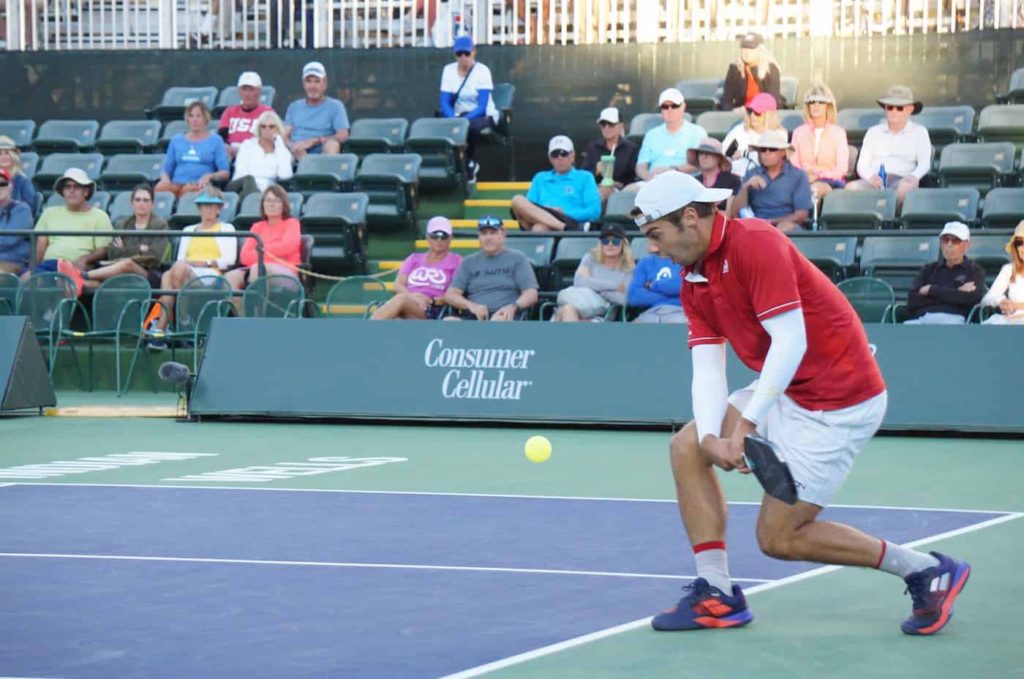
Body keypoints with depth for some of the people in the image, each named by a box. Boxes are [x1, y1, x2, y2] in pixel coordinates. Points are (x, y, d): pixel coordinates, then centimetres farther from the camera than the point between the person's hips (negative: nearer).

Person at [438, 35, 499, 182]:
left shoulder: (482, 71, -11)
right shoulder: (449, 70, 0)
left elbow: (482, 107, -19)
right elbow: (445, 103, -5)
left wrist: (464, 120, -35)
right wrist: (454, 120, -27)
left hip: (483, 116, -3)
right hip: (458, 115, 3)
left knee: (471, 126, -39)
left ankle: (469, 163, -14)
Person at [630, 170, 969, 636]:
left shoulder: (754, 243, -19)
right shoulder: (693, 282, 9)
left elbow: (790, 341, -26)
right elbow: (707, 368, 0)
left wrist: (747, 422, -31)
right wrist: (711, 436, -18)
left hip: (838, 402, -9)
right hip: (787, 394, 9)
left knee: (779, 538, -6)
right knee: (688, 446, 2)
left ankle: (927, 571, 3)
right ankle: (716, 594, 4)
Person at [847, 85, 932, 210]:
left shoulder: (919, 132, 18)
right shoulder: (874, 132, 22)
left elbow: (924, 163, 6)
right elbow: (862, 164, 12)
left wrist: (915, 176, -20)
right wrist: (871, 177, -14)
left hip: (901, 179, -2)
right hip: (875, 182, 2)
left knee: (906, 187, -39)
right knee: (852, 187, -31)